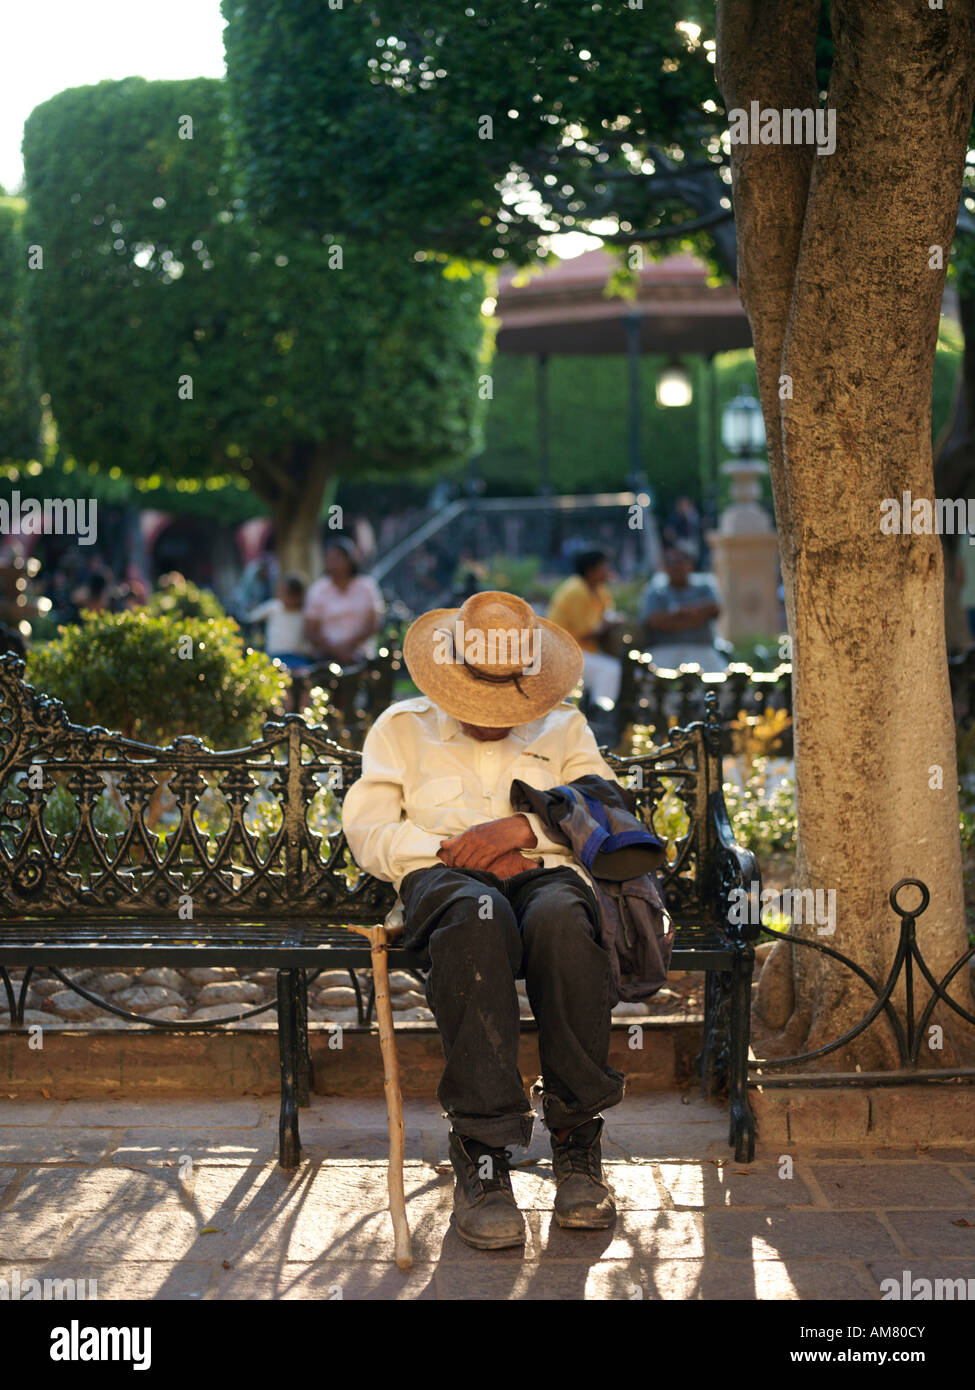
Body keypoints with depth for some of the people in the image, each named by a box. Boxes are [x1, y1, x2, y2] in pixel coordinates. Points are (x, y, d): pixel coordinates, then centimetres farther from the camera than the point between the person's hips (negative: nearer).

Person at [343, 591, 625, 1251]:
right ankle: (482, 1152, -43)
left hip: (544, 872, 1)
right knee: (477, 919, -41)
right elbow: (368, 831, 11)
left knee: (562, 921, -39)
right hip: (442, 875, -1)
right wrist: (453, 849, -5)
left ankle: (578, 1144, -32)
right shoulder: (402, 727, 25)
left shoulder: (564, 728, 28)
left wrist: (526, 827, -6)